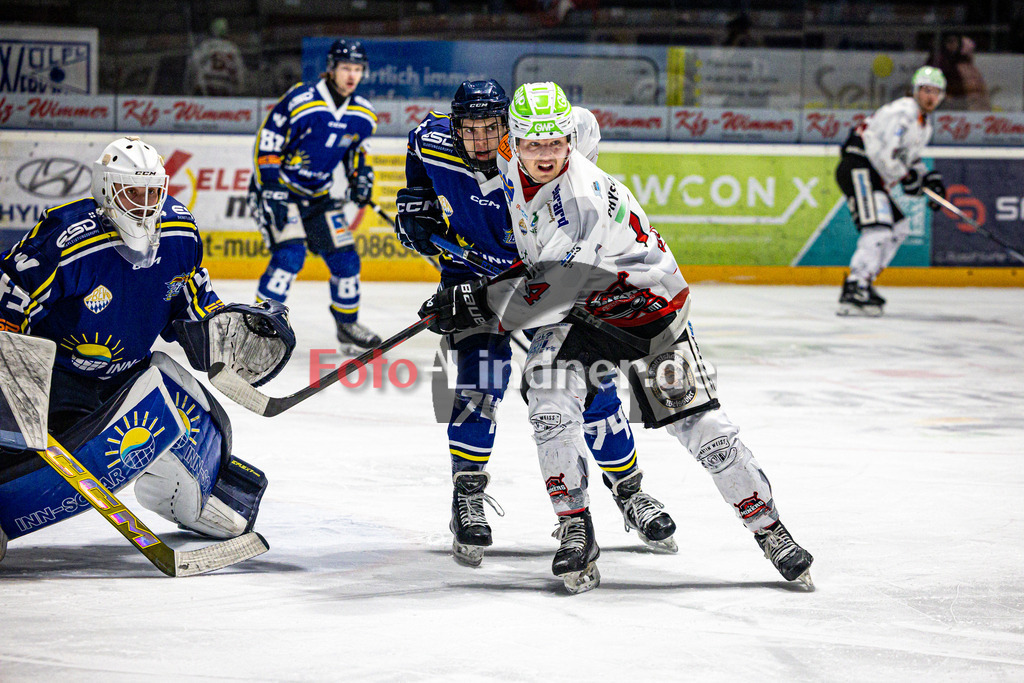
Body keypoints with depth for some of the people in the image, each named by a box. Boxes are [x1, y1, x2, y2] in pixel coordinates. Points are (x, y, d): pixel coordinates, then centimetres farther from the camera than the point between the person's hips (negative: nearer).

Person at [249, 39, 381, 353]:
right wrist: (271, 193, -20)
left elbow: (357, 150, 20)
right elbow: (267, 146, -17)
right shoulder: (300, 101, -20)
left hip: (317, 196, 7)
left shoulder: (363, 115, 1)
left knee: (344, 256, 4)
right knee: (289, 253, -23)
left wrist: (361, 177, 0)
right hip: (278, 189, -6)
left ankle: (348, 326, 23)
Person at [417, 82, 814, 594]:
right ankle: (575, 532, -7)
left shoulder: (584, 202, -35)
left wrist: (478, 305, -28)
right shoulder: (512, 158, -13)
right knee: (550, 405, -19)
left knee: (698, 425, -7)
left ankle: (769, 530, 8)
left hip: (645, 306, -6)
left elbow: (550, 293, -33)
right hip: (576, 310, 6)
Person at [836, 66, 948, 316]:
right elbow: (883, 153, -24)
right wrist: (907, 178, -12)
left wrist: (930, 177, 14)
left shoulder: (924, 122, 20)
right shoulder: (904, 112, -15)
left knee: (900, 227, 16)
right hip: (858, 168, -11)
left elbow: (909, 156, 31)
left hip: (874, 177, 11)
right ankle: (853, 293, -31)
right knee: (878, 229, -23)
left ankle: (863, 280, 17)